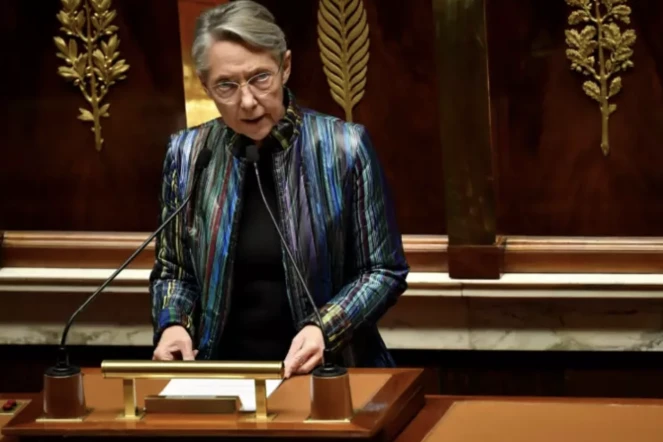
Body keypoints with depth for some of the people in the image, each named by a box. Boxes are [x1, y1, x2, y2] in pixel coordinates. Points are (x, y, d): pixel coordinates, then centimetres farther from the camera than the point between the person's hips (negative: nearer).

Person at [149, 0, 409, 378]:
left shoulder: (343, 148, -5)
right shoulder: (187, 155, 4)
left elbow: (383, 271, 0)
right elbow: (172, 270, 15)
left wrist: (324, 329, -15)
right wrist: (173, 325, -5)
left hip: (327, 373, -2)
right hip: (223, 374, 2)